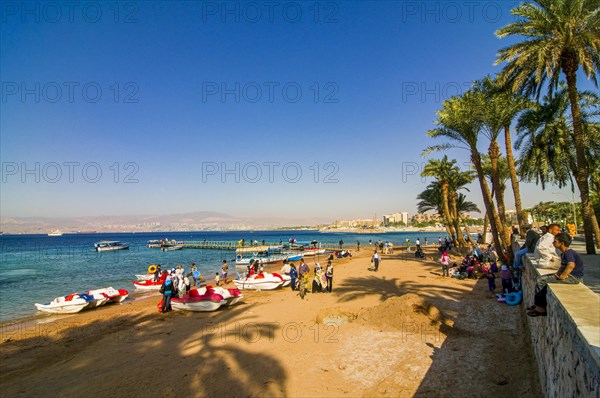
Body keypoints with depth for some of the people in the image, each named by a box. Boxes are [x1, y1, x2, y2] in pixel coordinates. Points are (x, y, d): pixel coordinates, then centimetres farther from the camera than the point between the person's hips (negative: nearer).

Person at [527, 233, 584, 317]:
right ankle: (539, 304, 8)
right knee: (540, 278, 8)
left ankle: (541, 307, -4)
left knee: (541, 281, -16)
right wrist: (558, 273, 10)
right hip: (570, 276, 11)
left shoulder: (569, 252, -18)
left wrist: (561, 276, -27)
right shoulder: (563, 253, 15)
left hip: (574, 277, -11)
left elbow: (571, 265, -35)